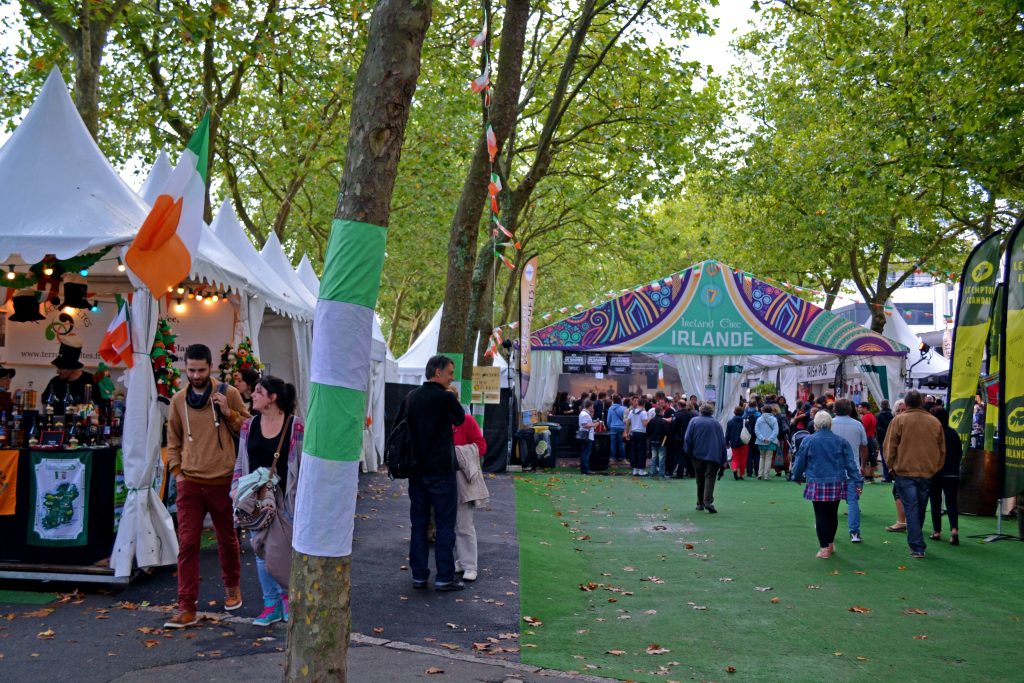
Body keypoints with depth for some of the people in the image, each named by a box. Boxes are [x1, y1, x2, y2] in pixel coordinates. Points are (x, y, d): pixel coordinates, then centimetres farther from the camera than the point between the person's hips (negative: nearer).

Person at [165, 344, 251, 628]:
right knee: (187, 544, -3)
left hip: (223, 481, -1)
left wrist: (228, 413, -14)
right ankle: (186, 607, 1)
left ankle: (232, 588, 36)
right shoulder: (178, 400, 5)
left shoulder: (228, 394, -3)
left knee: (227, 539, 14)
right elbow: (173, 440, 14)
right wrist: (176, 471, 5)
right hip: (190, 482, 1)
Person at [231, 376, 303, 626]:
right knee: (261, 550, 7)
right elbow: (240, 462, 13)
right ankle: (271, 604, 17)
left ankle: (286, 594, 27)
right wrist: (236, 488, 0)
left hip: (285, 499, -4)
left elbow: (304, 464, -4)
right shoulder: (249, 425, 6)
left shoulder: (295, 426, -7)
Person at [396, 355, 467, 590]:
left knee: (419, 523, 11)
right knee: (445, 524, 1)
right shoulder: (445, 398, -13)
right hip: (441, 470, -6)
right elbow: (460, 419, 3)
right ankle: (444, 577, 2)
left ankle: (419, 575, 15)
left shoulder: (411, 397, 6)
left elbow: (397, 426, 12)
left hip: (416, 470, 6)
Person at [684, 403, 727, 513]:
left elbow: (687, 439, -5)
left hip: (698, 455, 1)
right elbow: (723, 441, 6)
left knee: (700, 480, 12)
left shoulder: (694, 421, 1)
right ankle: (708, 501, -23)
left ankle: (700, 503, 18)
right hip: (713, 456, -1)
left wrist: (690, 452, 9)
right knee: (710, 478, -7)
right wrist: (723, 460, 11)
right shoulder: (716, 423, 4)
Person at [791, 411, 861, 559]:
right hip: (837, 484, 3)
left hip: (817, 484, -3)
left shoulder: (808, 441, -3)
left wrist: (798, 477, 22)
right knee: (832, 514, 14)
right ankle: (830, 543, 27)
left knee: (820, 515, 1)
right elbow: (850, 463, 3)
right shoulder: (841, 441, 3)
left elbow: (799, 462, 5)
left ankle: (824, 548, 1)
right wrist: (856, 480, 7)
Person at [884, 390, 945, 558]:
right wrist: (936, 468, 19)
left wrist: (892, 466, 7)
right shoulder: (935, 422, 4)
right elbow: (942, 450, 9)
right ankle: (917, 543, 28)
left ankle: (917, 547, -6)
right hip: (927, 472, 3)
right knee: (920, 509, 16)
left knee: (911, 509, 0)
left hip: (905, 471, -3)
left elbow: (890, 446, -6)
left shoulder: (899, 420, -7)